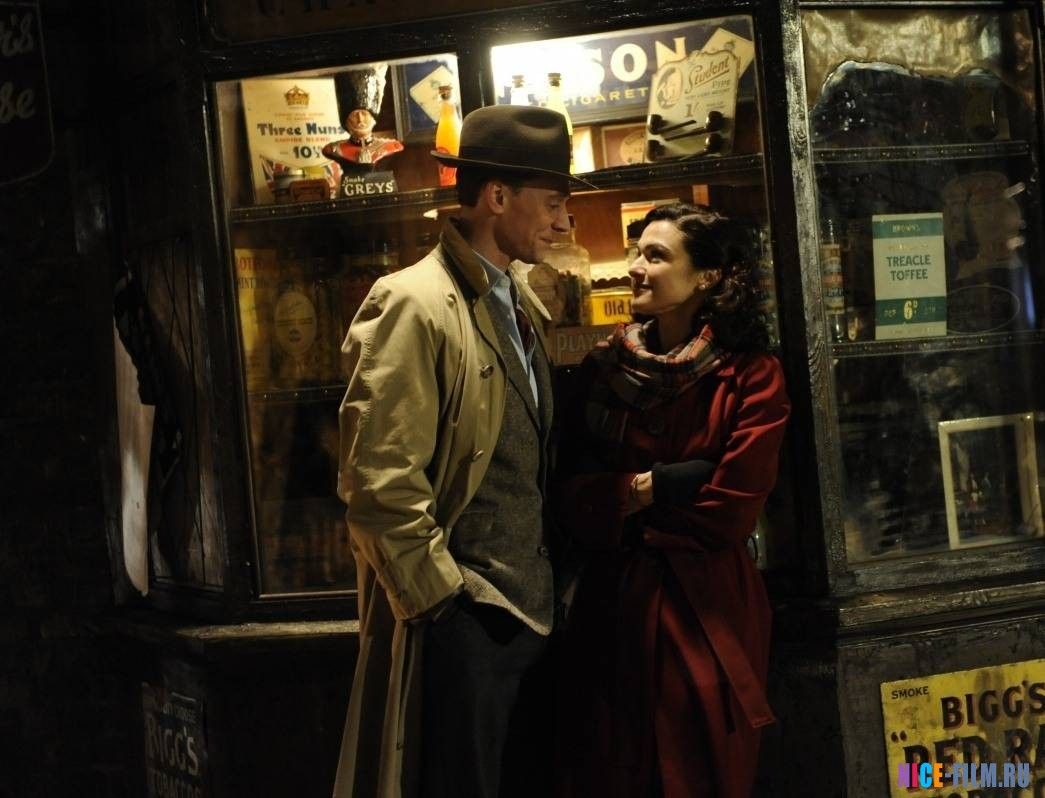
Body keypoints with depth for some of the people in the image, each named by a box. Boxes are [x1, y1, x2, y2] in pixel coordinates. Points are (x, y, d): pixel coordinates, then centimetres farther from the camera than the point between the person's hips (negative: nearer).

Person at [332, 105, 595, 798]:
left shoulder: (523, 304, 13)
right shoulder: (414, 306, -14)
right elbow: (381, 482, -18)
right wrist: (441, 600, -16)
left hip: (531, 605, 8)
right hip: (460, 614, -8)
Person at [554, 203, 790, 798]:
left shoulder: (751, 376, -7)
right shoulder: (604, 368, 5)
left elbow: (730, 511, -14)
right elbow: (573, 493, -1)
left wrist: (626, 506, -5)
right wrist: (661, 483, -15)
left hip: (707, 610, -3)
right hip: (614, 604, 4)